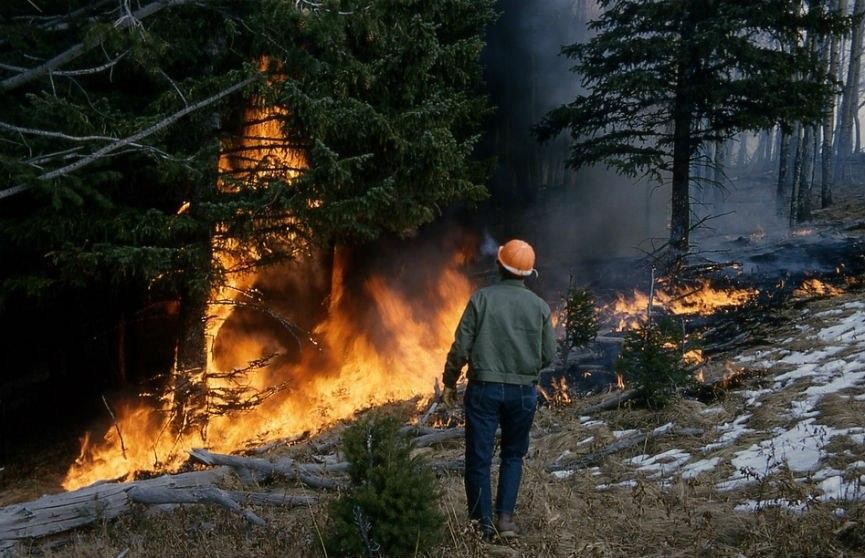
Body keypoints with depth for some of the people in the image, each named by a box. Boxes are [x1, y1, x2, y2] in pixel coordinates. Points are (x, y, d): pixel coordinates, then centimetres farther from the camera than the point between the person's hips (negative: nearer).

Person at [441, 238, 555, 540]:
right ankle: (505, 517, 10)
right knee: (513, 455, 19)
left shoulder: (482, 298, -6)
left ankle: (483, 525, 11)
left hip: (484, 388, -2)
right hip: (523, 391, 2)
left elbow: (461, 346, -8)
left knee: (479, 459, 7)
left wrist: (449, 382, 4)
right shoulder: (540, 306, 0)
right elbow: (548, 355, 1)